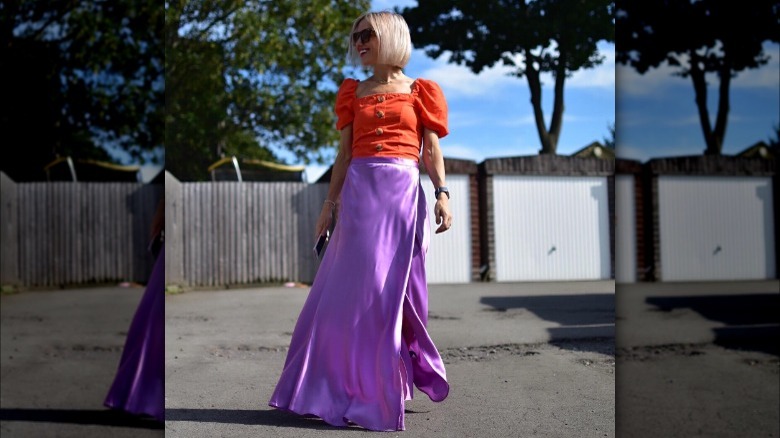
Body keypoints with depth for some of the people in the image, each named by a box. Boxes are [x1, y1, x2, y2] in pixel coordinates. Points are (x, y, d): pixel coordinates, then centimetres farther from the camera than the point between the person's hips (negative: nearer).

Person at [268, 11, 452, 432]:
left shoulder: (419, 91, 8)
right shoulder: (354, 92, 16)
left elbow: (431, 149, 4)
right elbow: (345, 152, 14)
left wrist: (442, 194, -10)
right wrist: (330, 202, 8)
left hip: (403, 192, -3)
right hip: (359, 192, 3)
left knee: (389, 289, -2)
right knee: (350, 289, 2)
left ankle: (381, 391, 9)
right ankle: (344, 386, 14)